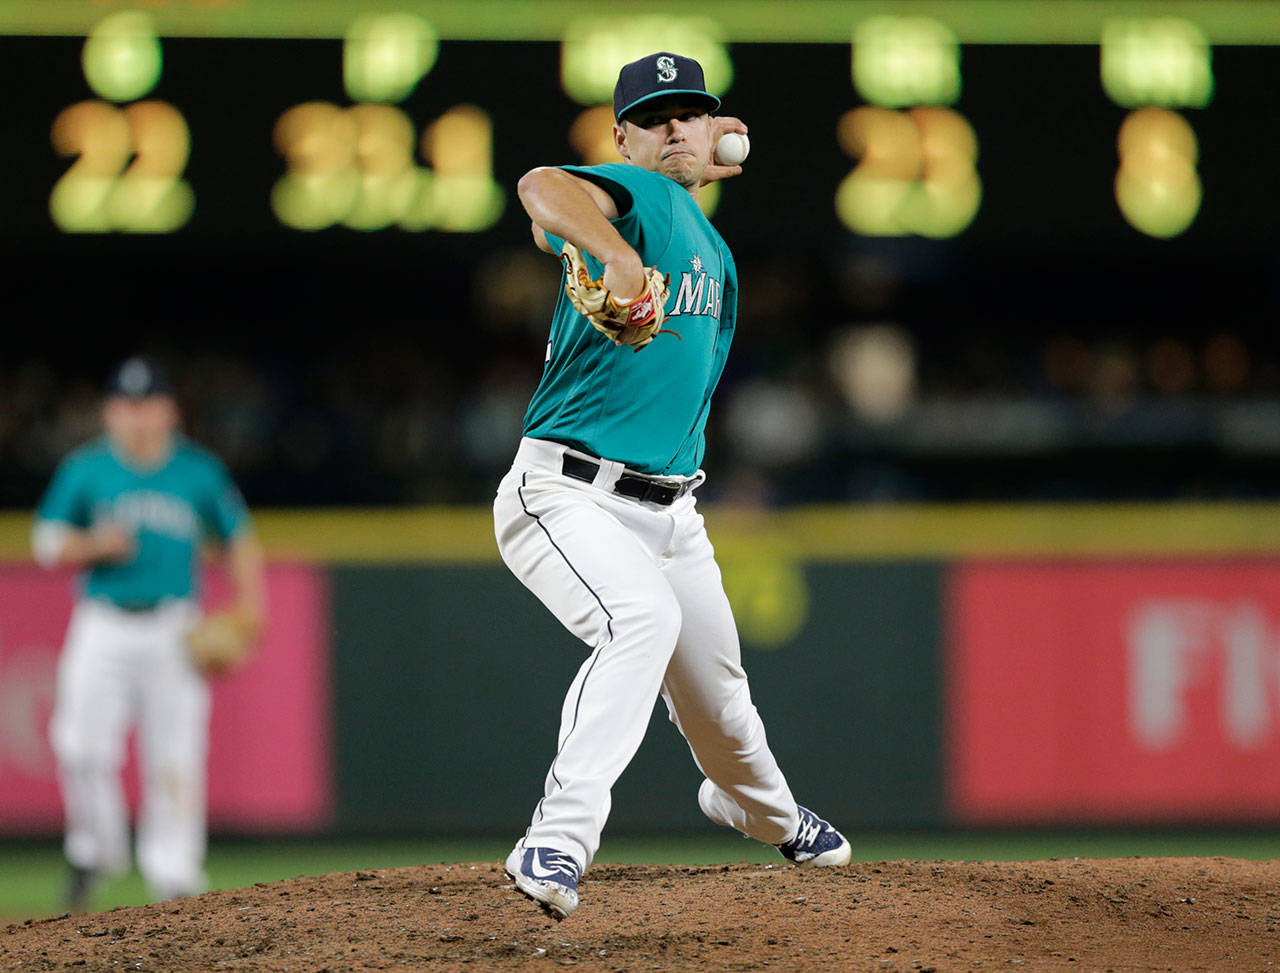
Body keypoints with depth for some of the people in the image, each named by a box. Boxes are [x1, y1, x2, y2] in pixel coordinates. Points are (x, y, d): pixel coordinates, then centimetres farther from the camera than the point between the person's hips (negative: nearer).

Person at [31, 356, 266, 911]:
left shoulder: (199, 472, 6)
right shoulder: (84, 470, 4)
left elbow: (238, 539, 12)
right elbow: (47, 544, 6)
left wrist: (249, 604, -1)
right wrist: (95, 546, -14)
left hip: (173, 633, 0)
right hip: (103, 630, 0)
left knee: (176, 756, -6)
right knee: (82, 746, -12)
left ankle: (173, 876, 0)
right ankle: (95, 851, 11)